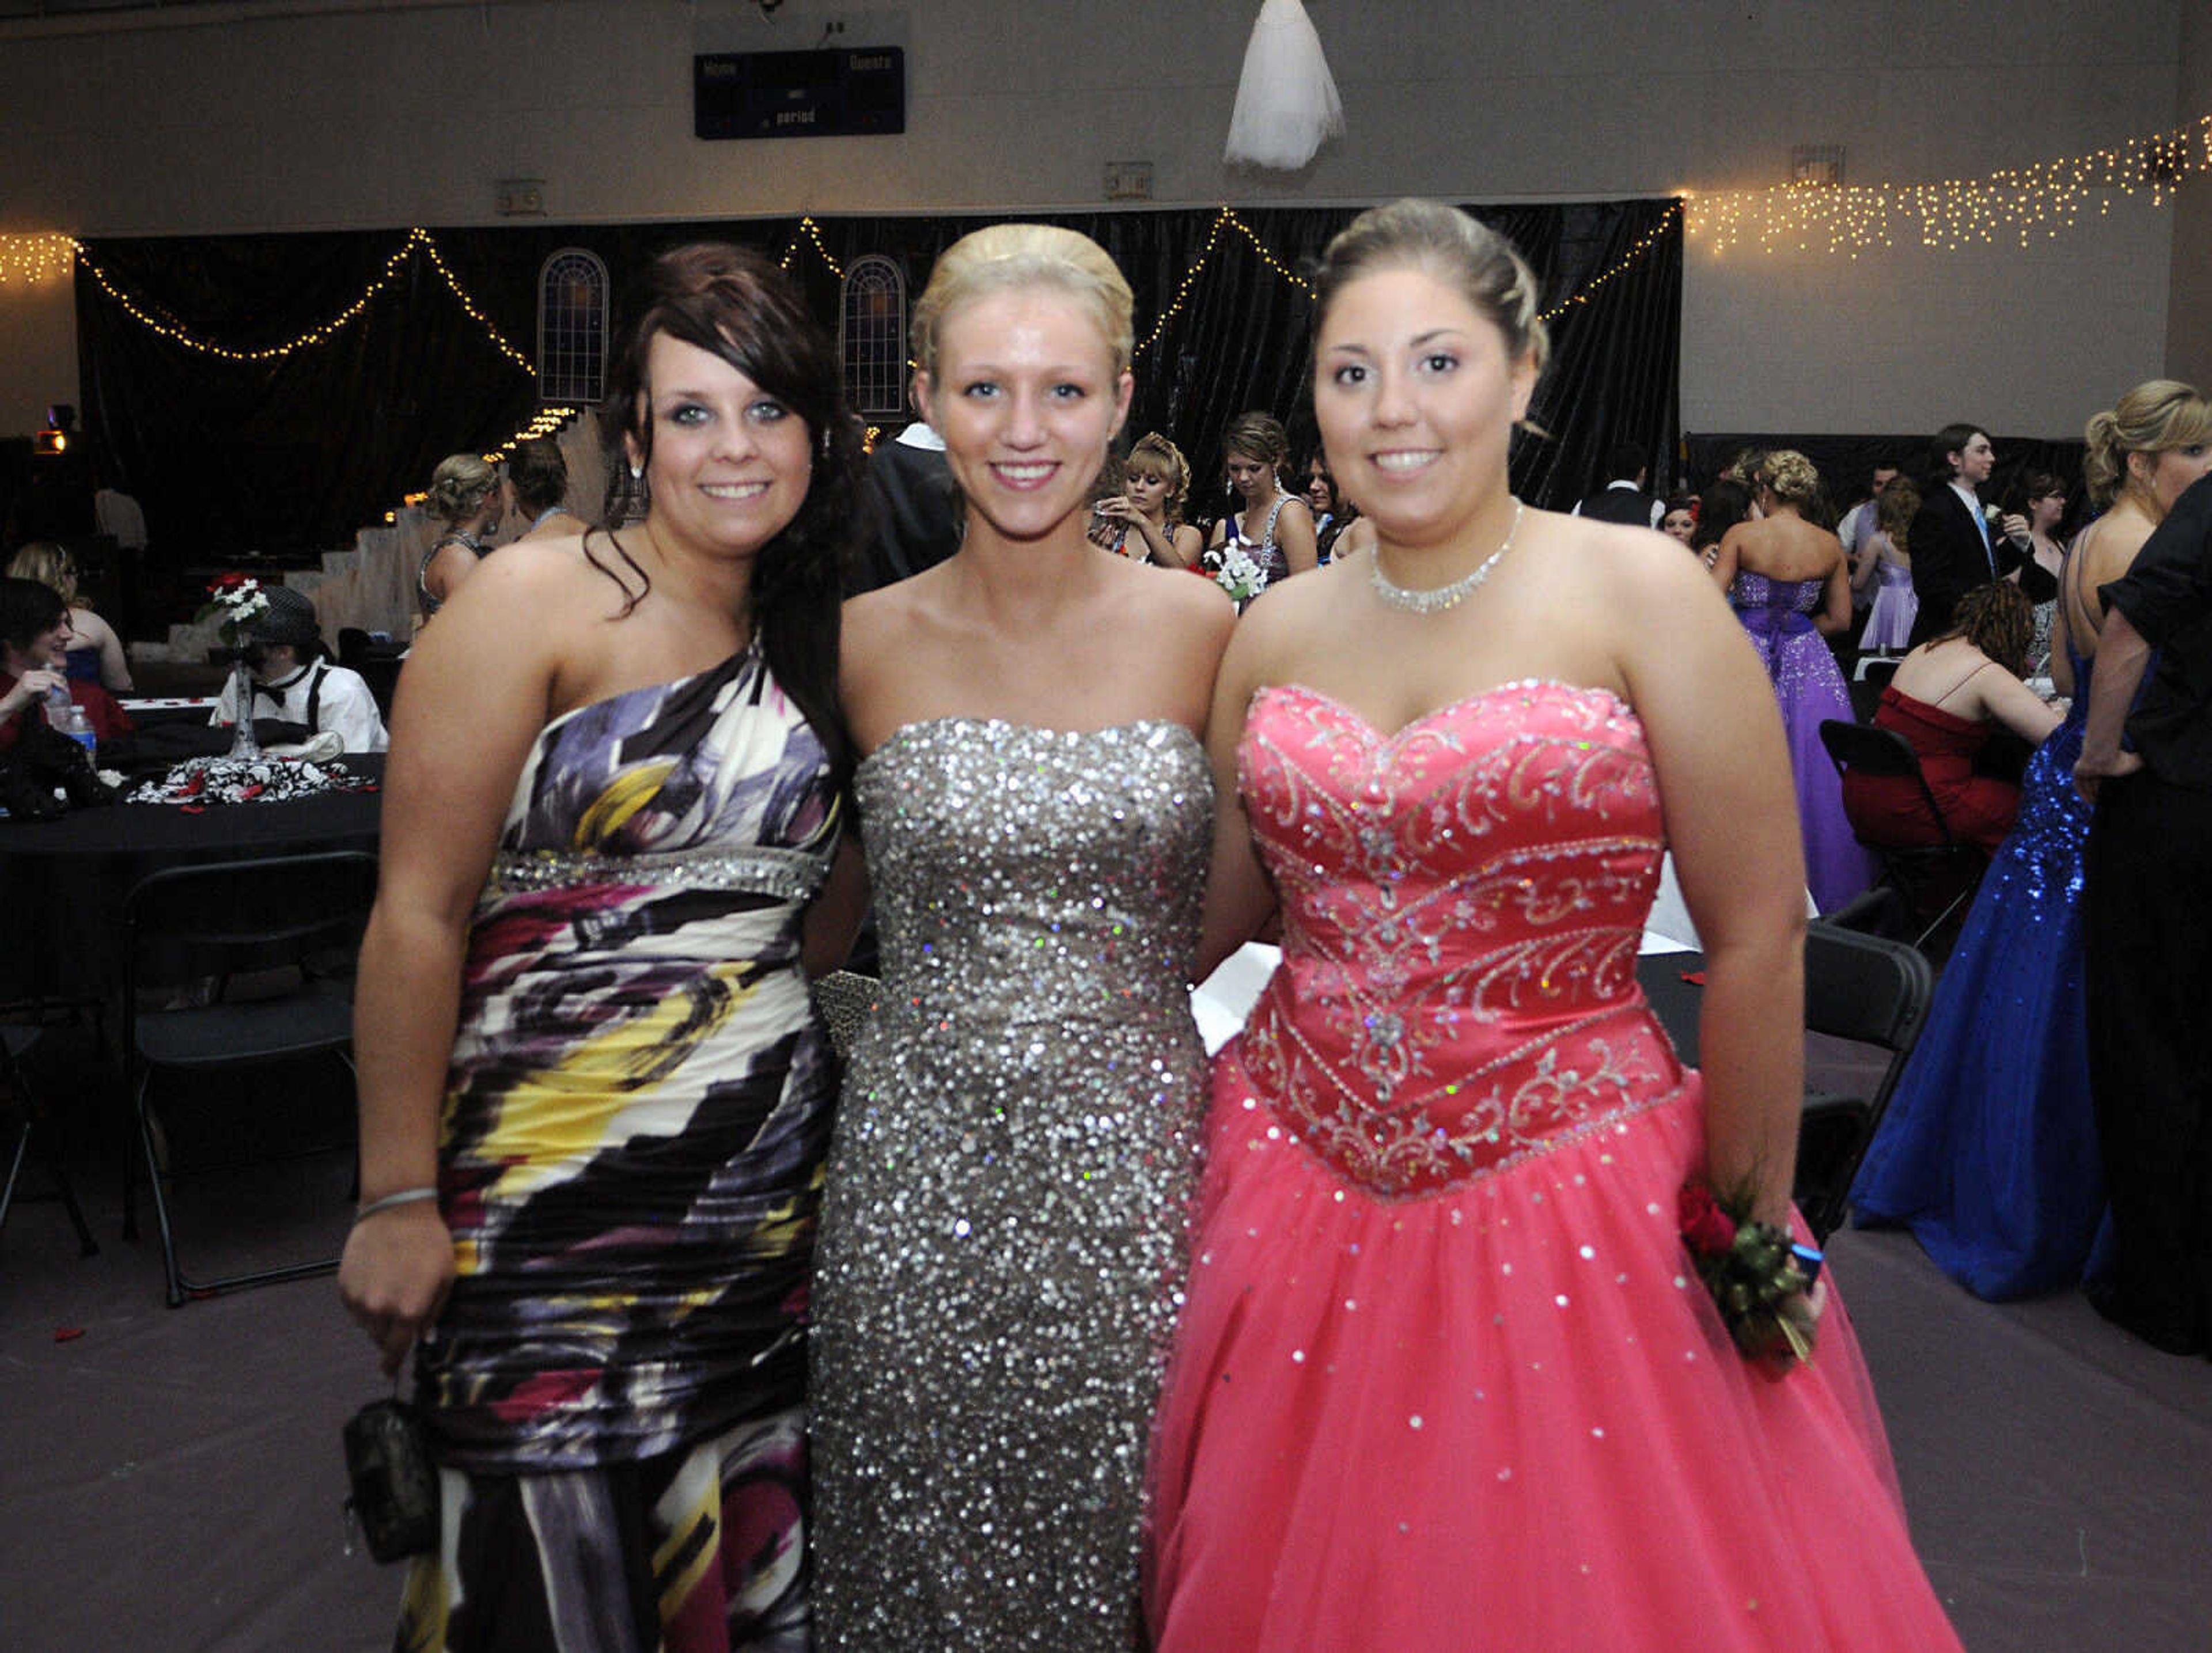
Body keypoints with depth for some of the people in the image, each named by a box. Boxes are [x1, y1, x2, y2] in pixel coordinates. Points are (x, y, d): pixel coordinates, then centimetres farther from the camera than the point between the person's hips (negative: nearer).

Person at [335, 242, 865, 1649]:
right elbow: (420, 912, -10)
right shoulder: (536, 603, -7)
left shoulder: (814, 638, 10)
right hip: (557, 1188, -5)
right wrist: (400, 1199, -12)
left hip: (771, 1191, 5)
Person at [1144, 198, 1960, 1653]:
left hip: (1566, 1199, -3)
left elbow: (1757, 940, -8)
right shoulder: (1277, 631, 3)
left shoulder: (1637, 592, -9)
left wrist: (1752, 1228, -4)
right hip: (1298, 1189, 4)